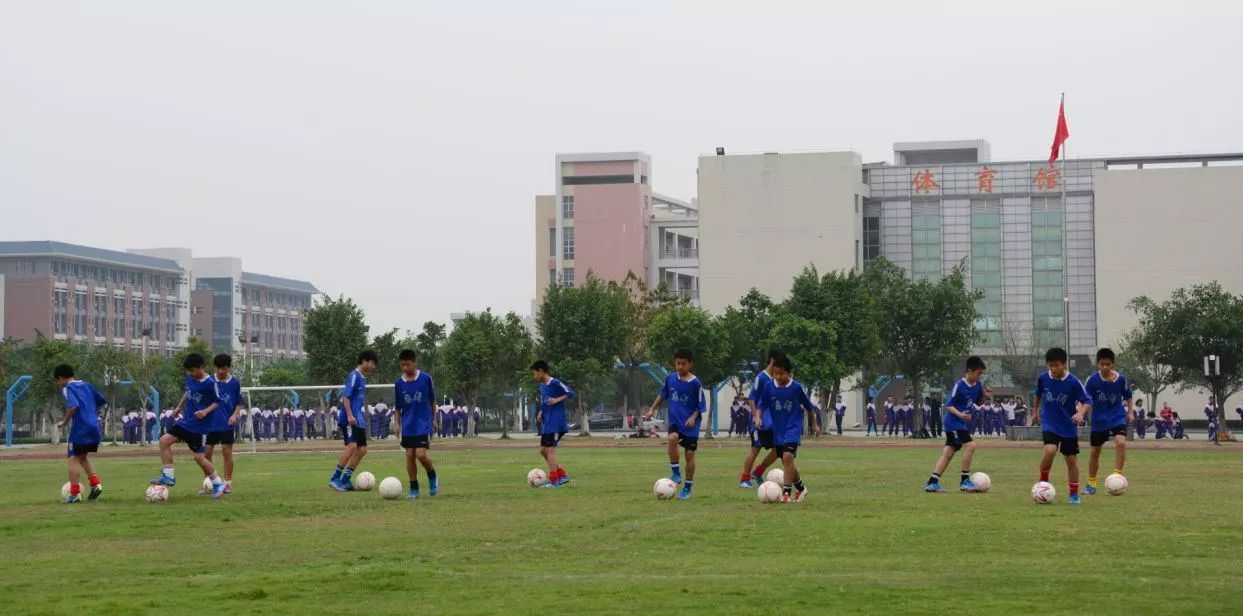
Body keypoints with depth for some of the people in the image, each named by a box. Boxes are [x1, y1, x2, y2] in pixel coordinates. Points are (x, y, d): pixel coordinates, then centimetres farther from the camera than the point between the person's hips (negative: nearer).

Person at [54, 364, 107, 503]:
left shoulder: (67, 388, -6)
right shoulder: (86, 385, 17)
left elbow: (73, 406, -22)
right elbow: (102, 401, 19)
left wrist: (64, 422, -11)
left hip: (79, 428, -7)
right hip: (94, 428, 7)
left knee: (74, 459, -1)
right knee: (83, 457, 22)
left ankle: (75, 493, -8)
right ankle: (96, 484, 6)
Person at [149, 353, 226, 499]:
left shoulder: (210, 383, -18)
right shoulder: (189, 378, 1)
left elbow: (217, 402, -10)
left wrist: (206, 411, -25)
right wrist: (179, 407, 20)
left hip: (200, 425, -7)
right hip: (186, 421, 7)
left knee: (198, 456, -6)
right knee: (164, 440, -5)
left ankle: (218, 484, 10)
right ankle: (168, 477, 0)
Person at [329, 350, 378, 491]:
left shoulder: (362, 378, 18)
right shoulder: (354, 376, -10)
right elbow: (345, 396, -17)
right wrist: (350, 415, -24)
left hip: (358, 420, 10)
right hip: (349, 420, -10)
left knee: (362, 449, 6)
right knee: (352, 445, -20)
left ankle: (345, 479, 9)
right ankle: (335, 478, -18)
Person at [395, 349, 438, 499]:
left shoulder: (426, 378, -6)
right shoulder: (399, 383, 0)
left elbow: (432, 400, 6)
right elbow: (397, 407, 9)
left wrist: (434, 419, 7)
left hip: (424, 425, -3)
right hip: (408, 426, 3)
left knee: (421, 454, -13)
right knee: (410, 455, 1)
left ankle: (432, 477, 15)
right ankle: (414, 489, 10)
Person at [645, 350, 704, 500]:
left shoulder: (695, 383, -9)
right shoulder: (670, 378, 2)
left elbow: (700, 406, -3)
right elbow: (662, 395, 19)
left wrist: (693, 417, -17)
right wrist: (652, 409, 16)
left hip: (690, 423, -2)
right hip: (675, 420, 2)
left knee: (690, 453, -2)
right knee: (672, 438, -30)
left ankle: (688, 487, 13)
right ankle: (676, 473, -16)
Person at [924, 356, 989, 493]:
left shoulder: (978, 385, 6)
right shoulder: (959, 386, -16)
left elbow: (978, 403, 19)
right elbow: (948, 405, -14)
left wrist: (985, 396, -1)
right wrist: (959, 414, -30)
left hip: (964, 424, 8)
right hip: (954, 422, -8)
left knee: (948, 453, 6)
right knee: (970, 445, -20)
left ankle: (932, 482, 8)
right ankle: (965, 480, -11)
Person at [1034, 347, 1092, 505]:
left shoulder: (1073, 382, -15)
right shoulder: (1043, 379, -6)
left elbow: (1087, 401, -15)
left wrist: (1081, 413, -34)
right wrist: (1036, 409, 27)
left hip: (1069, 427, 0)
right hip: (1049, 424, 0)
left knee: (1071, 460, 4)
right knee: (1050, 450, -24)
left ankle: (1074, 493, 20)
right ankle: (1043, 481, 0)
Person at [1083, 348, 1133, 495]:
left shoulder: (1121, 380, -8)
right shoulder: (1092, 380, -12)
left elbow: (1127, 397, 8)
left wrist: (1130, 412, 2)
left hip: (1118, 418, -1)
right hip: (1099, 421, 1)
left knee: (1121, 443, -27)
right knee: (1095, 452, 10)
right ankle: (1091, 484, 25)